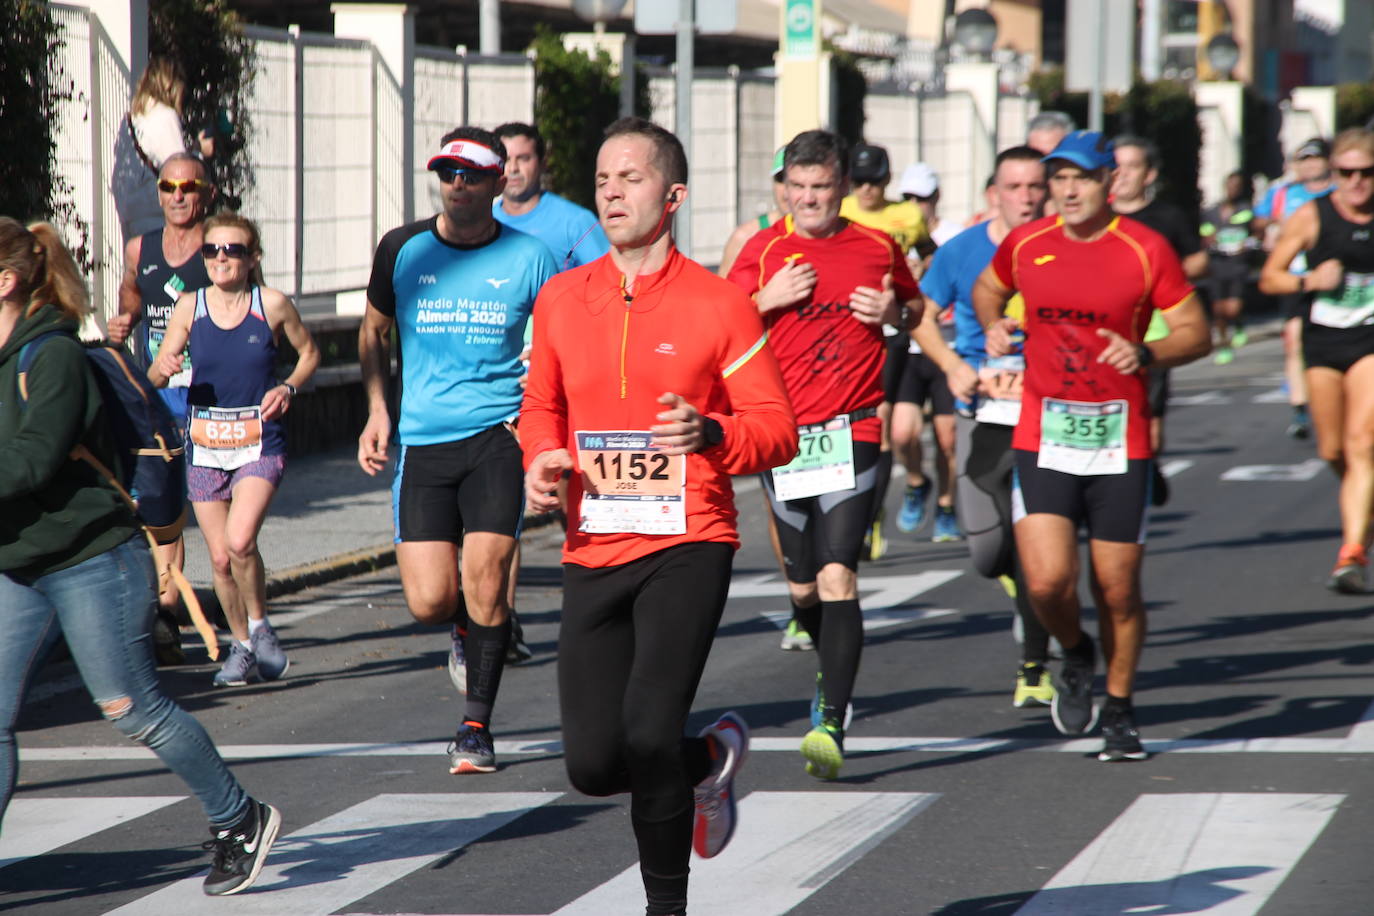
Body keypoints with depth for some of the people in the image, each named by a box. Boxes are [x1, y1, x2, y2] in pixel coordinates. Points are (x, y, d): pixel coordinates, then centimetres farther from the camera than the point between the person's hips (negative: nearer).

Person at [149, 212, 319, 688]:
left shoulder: (272, 305, -6)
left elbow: (309, 353, 11)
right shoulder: (190, 306, -1)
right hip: (205, 446, 3)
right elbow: (155, 376, 4)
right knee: (220, 558, 5)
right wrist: (165, 367, -19)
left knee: (239, 541, -21)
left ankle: (260, 624, 4)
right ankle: (242, 645, 25)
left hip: (259, 442, -3)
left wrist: (289, 387, -8)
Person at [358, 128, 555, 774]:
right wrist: (377, 411, 5)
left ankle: (476, 726, 2)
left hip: (498, 434, -2)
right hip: (421, 441, 2)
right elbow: (373, 330, 18)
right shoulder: (403, 250, 3)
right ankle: (468, 625, 33)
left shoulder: (528, 258, -1)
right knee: (429, 603, -5)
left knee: (485, 581, -14)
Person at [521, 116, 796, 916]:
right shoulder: (561, 300, 9)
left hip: (686, 547, -4)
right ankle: (711, 758, 32)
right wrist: (542, 459, 2)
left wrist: (709, 434, -22)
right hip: (593, 553, 5)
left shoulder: (720, 305, -3)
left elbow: (778, 431, -3)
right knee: (593, 763, -1)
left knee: (647, 736, -19)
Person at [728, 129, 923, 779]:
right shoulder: (764, 250, 5)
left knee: (837, 577, -17)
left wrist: (894, 313, -2)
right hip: (782, 433, 2)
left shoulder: (878, 248, 5)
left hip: (853, 433, -2)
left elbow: (915, 309, 21)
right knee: (802, 585, 12)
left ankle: (831, 724, -20)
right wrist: (769, 299, -11)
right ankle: (832, 671, 43)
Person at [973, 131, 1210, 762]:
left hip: (1120, 441, -1)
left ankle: (1118, 713, 26)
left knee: (1118, 591, 4)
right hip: (1042, 436, 1)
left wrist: (1146, 352, -19)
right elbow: (987, 290, 25)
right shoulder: (1025, 245, 4)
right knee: (1048, 580, -14)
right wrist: (994, 326, 4)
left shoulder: (1146, 251, -4)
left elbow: (1196, 332, 0)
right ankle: (1076, 656, 20)